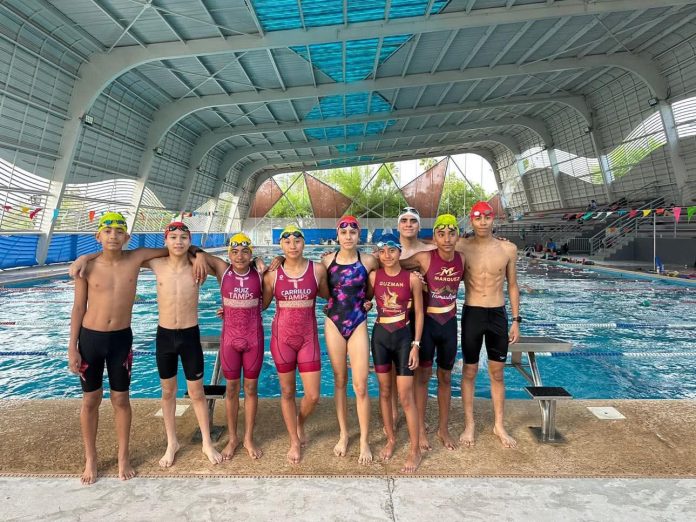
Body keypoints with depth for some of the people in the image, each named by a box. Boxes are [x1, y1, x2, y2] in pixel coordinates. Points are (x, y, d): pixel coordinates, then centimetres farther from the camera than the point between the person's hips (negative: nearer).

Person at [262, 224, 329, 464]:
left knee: (313, 395, 2)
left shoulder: (317, 269, -5)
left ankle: (300, 423, 38)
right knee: (287, 392, 12)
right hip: (282, 337, 0)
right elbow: (261, 304, 7)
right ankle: (294, 442, 33)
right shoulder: (272, 274, -5)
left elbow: (326, 294, 14)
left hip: (308, 337, 1)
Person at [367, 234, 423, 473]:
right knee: (384, 391, 13)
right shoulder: (374, 276, -2)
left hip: (403, 337, -3)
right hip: (380, 336, 3)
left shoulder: (412, 278, -8)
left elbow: (418, 313, -4)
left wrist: (416, 345, -7)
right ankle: (391, 439, 32)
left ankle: (415, 449, 14)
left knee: (406, 397, -1)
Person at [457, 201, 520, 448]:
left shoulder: (508, 249, 1)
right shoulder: (462, 248, -5)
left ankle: (499, 425, 27)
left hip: (498, 315, 2)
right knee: (469, 371, 8)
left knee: (497, 372, 12)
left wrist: (516, 320, 6)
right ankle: (469, 424, 23)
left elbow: (512, 286, 8)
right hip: (471, 314, -1)